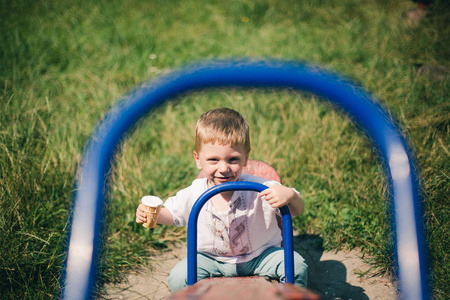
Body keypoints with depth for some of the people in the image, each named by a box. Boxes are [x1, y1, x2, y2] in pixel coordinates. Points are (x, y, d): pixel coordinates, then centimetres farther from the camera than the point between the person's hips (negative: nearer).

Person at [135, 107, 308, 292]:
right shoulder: (194, 194, -15)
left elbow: (297, 211, -20)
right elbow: (172, 212, 6)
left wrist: (290, 195, -43)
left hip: (259, 256, -1)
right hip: (211, 259, 1)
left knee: (296, 266, -21)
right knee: (178, 278, -21)